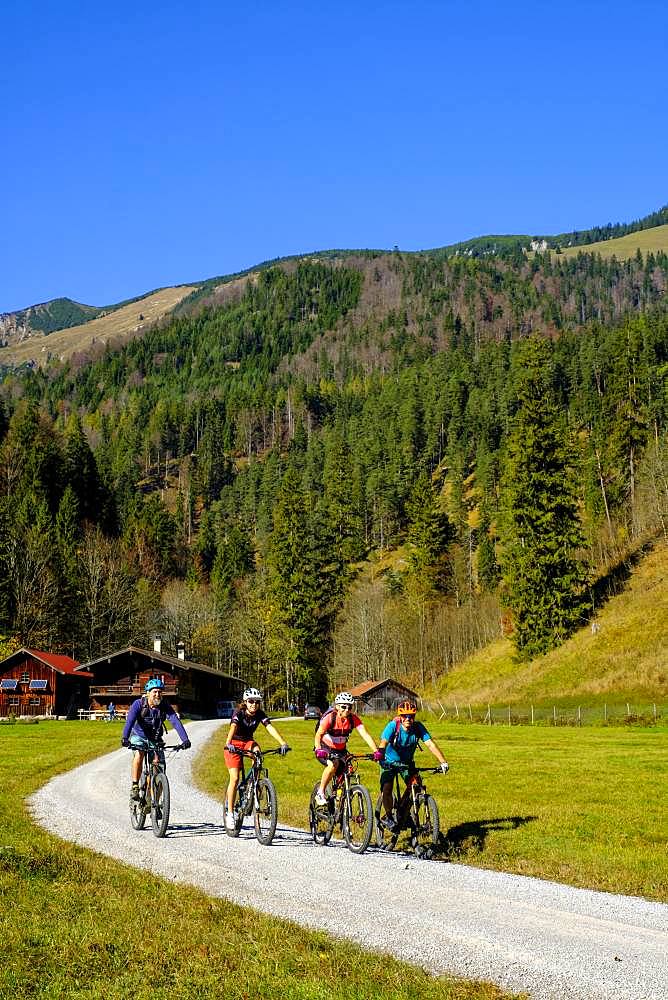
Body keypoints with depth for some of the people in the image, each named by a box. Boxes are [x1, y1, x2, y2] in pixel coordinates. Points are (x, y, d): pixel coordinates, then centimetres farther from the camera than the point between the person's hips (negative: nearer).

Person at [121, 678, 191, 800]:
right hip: (139, 736, -2)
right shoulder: (138, 704, -23)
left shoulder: (165, 706, -19)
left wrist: (185, 740, -45)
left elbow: (176, 722, -30)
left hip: (155, 739, 2)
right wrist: (125, 738, -54)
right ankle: (135, 787, -21)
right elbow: (129, 721, -36)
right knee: (139, 755, -33)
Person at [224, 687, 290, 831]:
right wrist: (228, 744, -60)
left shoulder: (260, 714, -14)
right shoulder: (238, 713, -23)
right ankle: (230, 813, -4)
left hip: (248, 741, 3)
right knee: (235, 778, -14)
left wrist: (283, 743, -43)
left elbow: (270, 728, -28)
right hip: (234, 744, -3)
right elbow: (233, 727, -41)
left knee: (257, 751, -32)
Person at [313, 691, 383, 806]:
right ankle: (320, 793, -17)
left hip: (340, 749, 4)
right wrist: (318, 749, -55)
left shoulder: (353, 719, -16)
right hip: (325, 748, -4)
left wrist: (376, 751, -39)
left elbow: (365, 734, -25)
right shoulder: (330, 717, -25)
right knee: (333, 764, -33)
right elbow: (319, 734, -36)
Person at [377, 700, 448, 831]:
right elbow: (383, 743, -39)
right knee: (387, 788, -20)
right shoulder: (393, 725, -27)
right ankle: (388, 816, 3)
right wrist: (380, 757, -58)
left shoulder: (418, 727, -20)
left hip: (407, 761, 3)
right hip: (390, 761, -3)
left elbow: (430, 744, -28)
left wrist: (443, 762, -40)